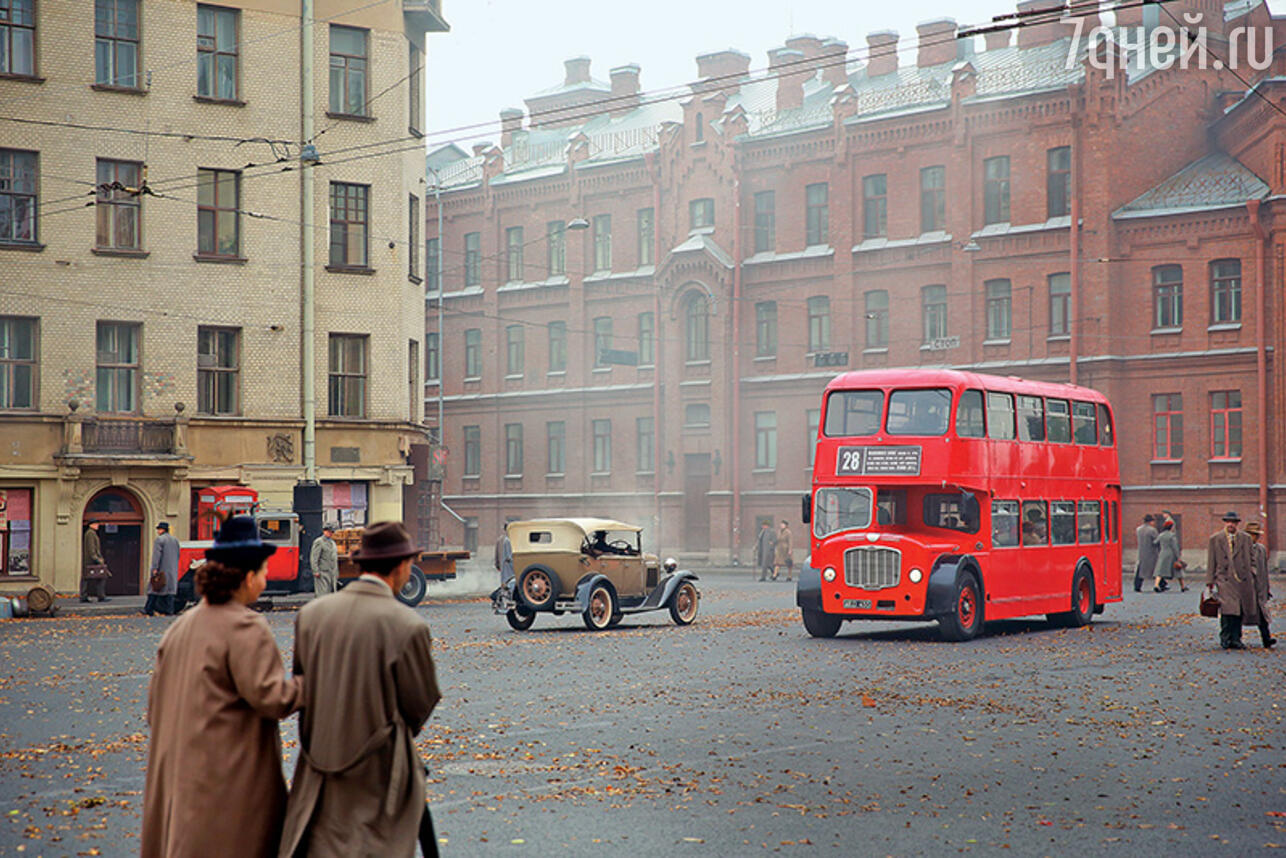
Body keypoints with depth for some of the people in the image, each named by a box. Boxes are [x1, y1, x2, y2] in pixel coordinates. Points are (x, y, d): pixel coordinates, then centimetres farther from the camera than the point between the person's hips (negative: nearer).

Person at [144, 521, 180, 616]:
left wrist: (154, 569, -19)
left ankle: (149, 610, 0)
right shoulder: (175, 540, 12)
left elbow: (157, 555, -16)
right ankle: (169, 610, 0)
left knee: (154, 588, -1)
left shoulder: (159, 540, -9)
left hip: (161, 569, -6)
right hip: (172, 570, 6)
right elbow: (177, 556, 15)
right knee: (169, 588, 5)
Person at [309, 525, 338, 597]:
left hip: (332, 574, 8)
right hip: (323, 572, -8)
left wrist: (337, 572, 21)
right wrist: (316, 571, -18)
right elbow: (314, 558, -11)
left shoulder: (333, 542, 20)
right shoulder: (318, 542, -5)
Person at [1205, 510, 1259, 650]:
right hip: (1224, 580, -2)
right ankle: (1225, 639, -9)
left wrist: (1252, 575, 7)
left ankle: (1236, 639, 10)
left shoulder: (1246, 538, 13)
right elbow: (1211, 562, 7)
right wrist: (1211, 582, 1)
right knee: (1227, 609, -16)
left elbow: (1252, 559, 20)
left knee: (1239, 612, 2)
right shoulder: (1215, 539, 8)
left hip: (1243, 581, 3)